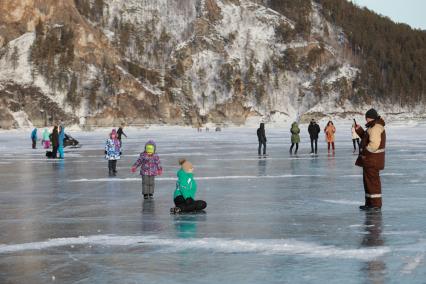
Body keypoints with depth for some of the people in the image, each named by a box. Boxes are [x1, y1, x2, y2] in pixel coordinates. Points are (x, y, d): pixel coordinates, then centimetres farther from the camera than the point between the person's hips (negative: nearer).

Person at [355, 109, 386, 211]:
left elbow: (374, 144, -27)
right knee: (368, 180, 16)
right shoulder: (372, 127, 17)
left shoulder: (375, 127, -18)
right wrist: (359, 130, 15)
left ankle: (376, 204, -3)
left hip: (372, 160, -11)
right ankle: (369, 203, 23)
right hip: (369, 160, 11)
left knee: (372, 181, -7)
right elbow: (366, 138, 25)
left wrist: (365, 152, -19)